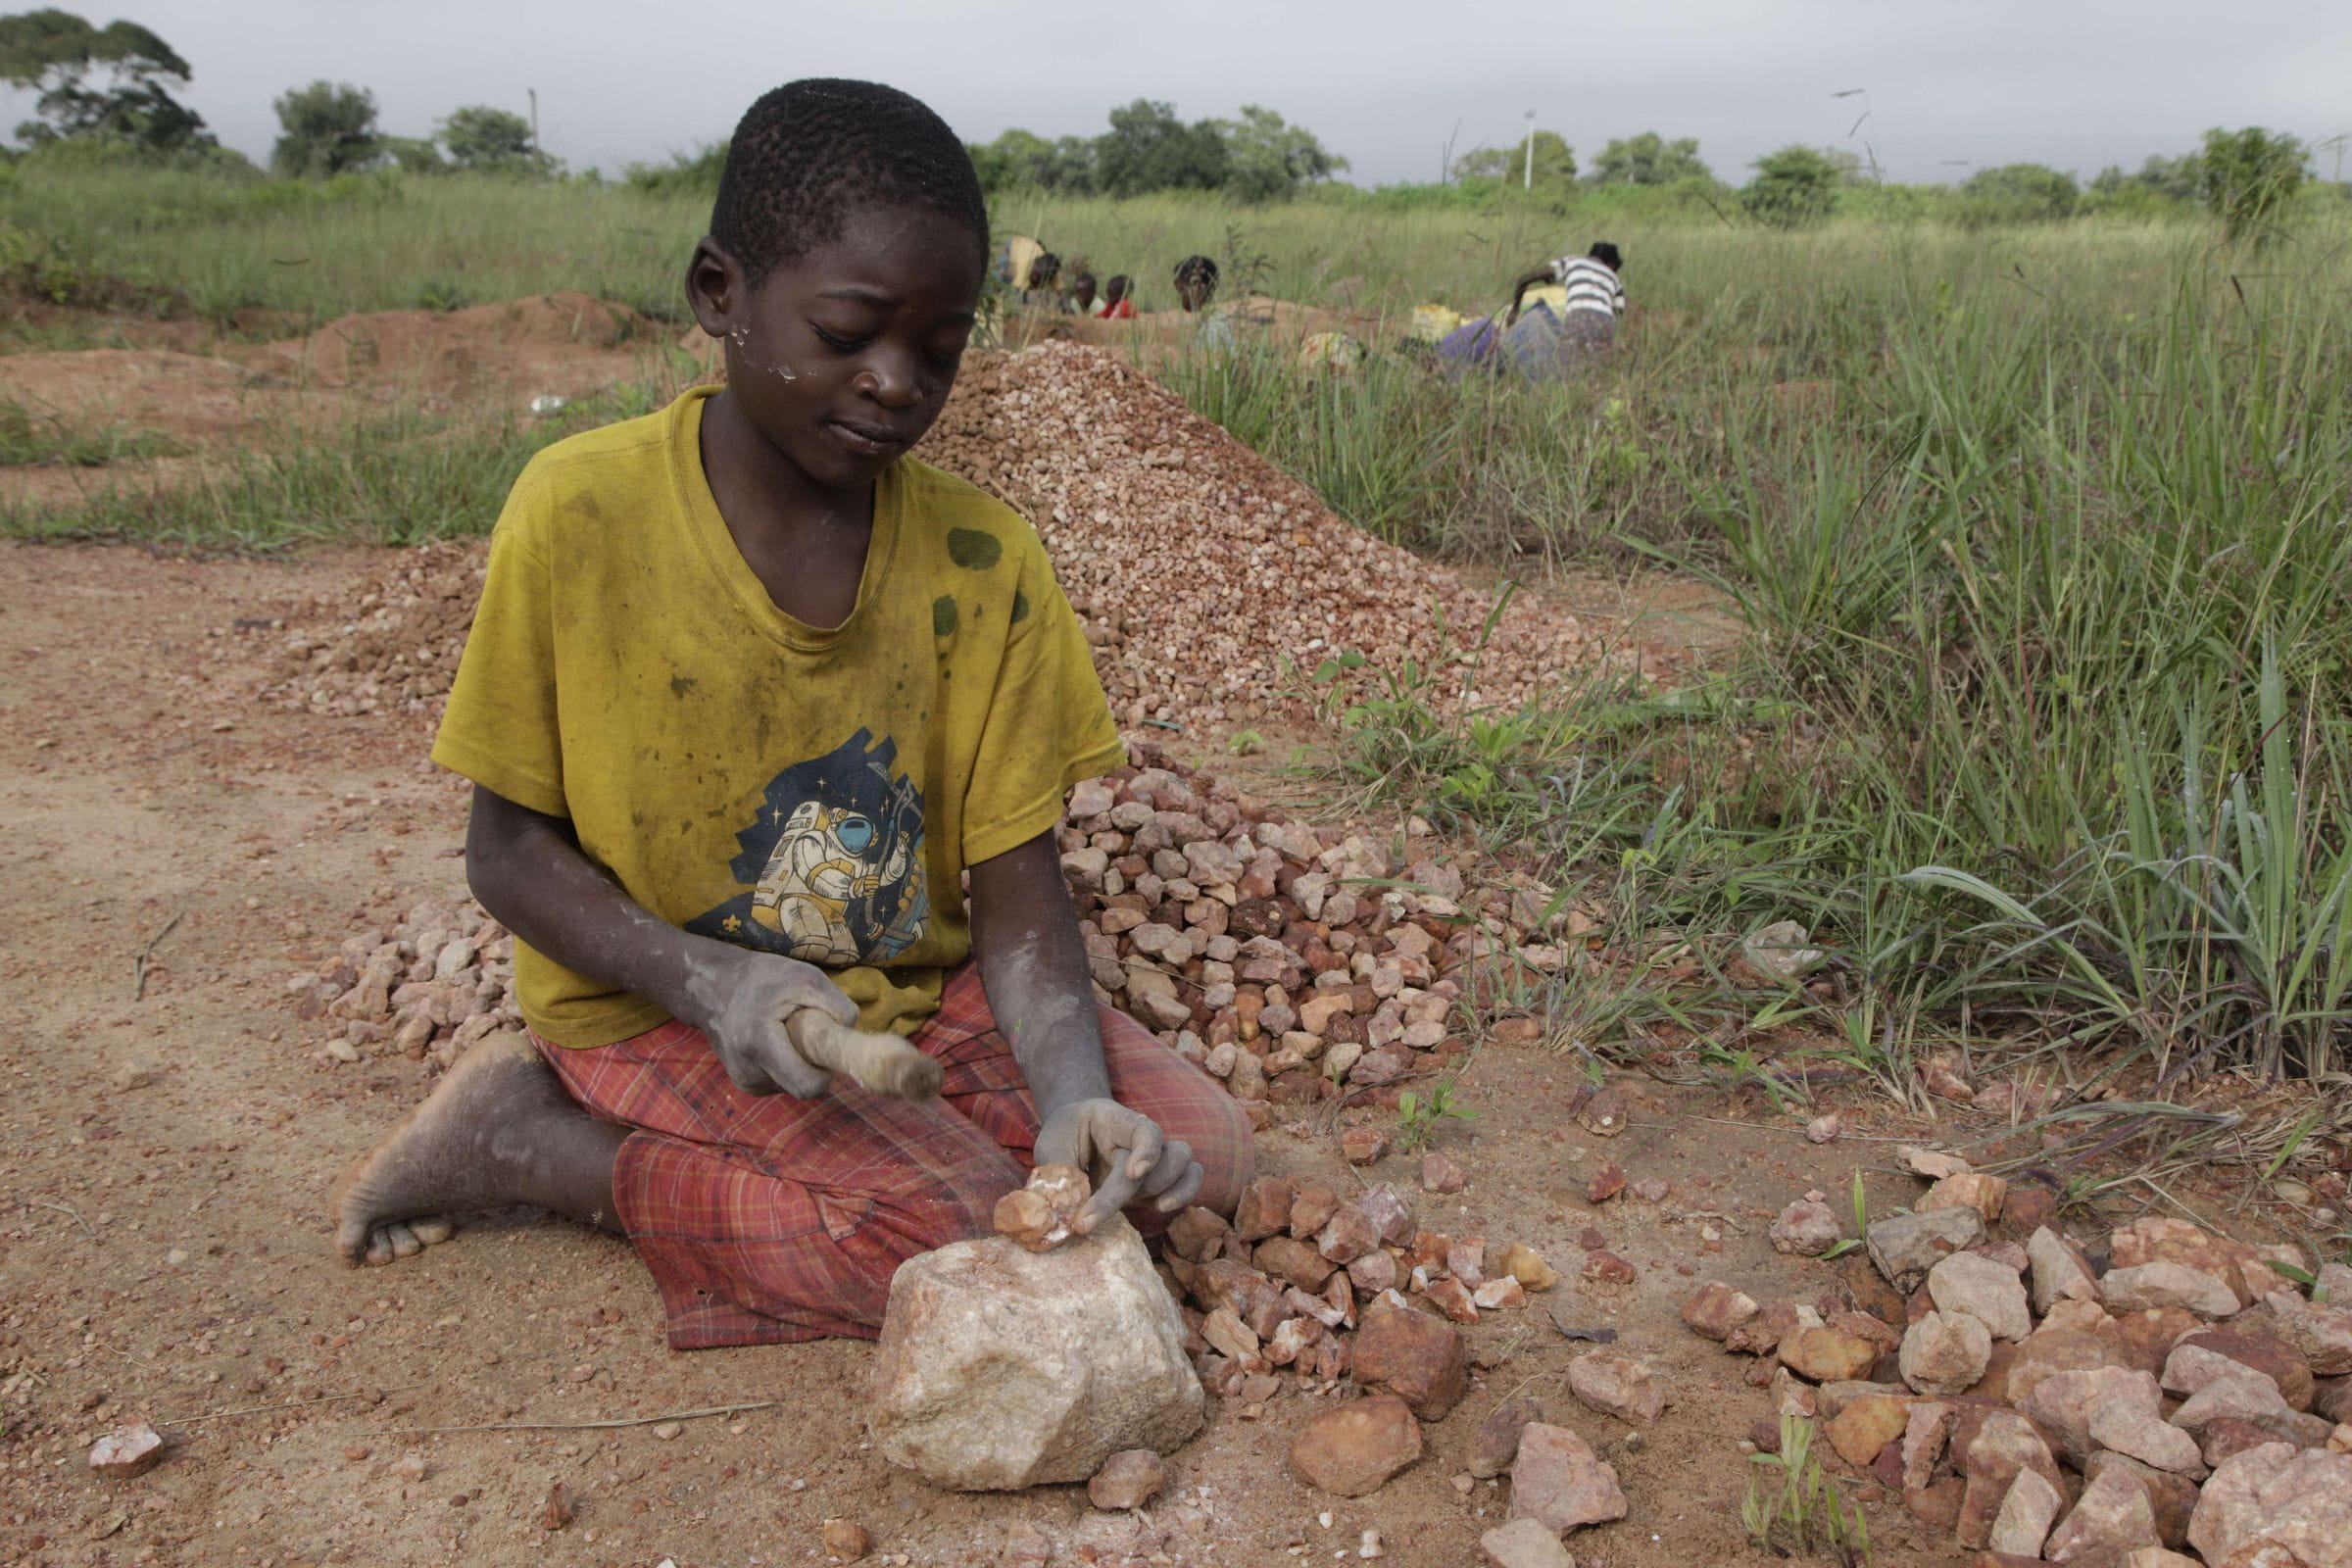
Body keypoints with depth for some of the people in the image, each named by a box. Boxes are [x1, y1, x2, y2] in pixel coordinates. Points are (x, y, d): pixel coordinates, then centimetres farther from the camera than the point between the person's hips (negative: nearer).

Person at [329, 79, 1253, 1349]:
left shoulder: (982, 561, -8)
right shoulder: (580, 514, -15)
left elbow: (1018, 894, -7)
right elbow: (510, 846, -8)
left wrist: (1073, 1094, -26)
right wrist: (705, 979, -26)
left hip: (917, 993, 4)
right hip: (657, 1005, -4)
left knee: (1197, 1151, -12)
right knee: (964, 1240, -24)